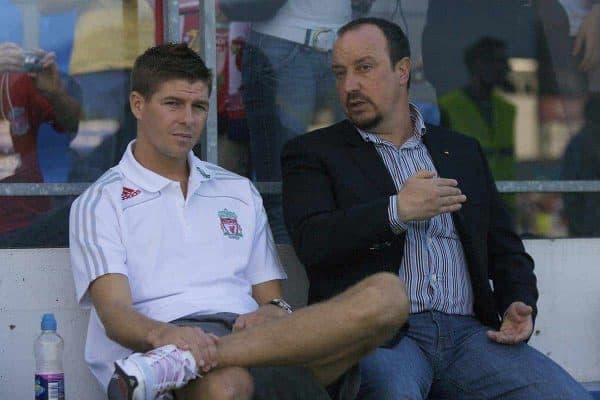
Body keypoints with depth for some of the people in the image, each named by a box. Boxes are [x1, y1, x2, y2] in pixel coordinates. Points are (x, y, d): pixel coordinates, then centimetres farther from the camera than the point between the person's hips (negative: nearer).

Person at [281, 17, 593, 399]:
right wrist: (397, 212, -16)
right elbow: (311, 242, -6)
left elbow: (506, 250, 24)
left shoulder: (463, 151, 23)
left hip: (468, 334, 4)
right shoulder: (312, 153, 11)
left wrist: (520, 305, 3)